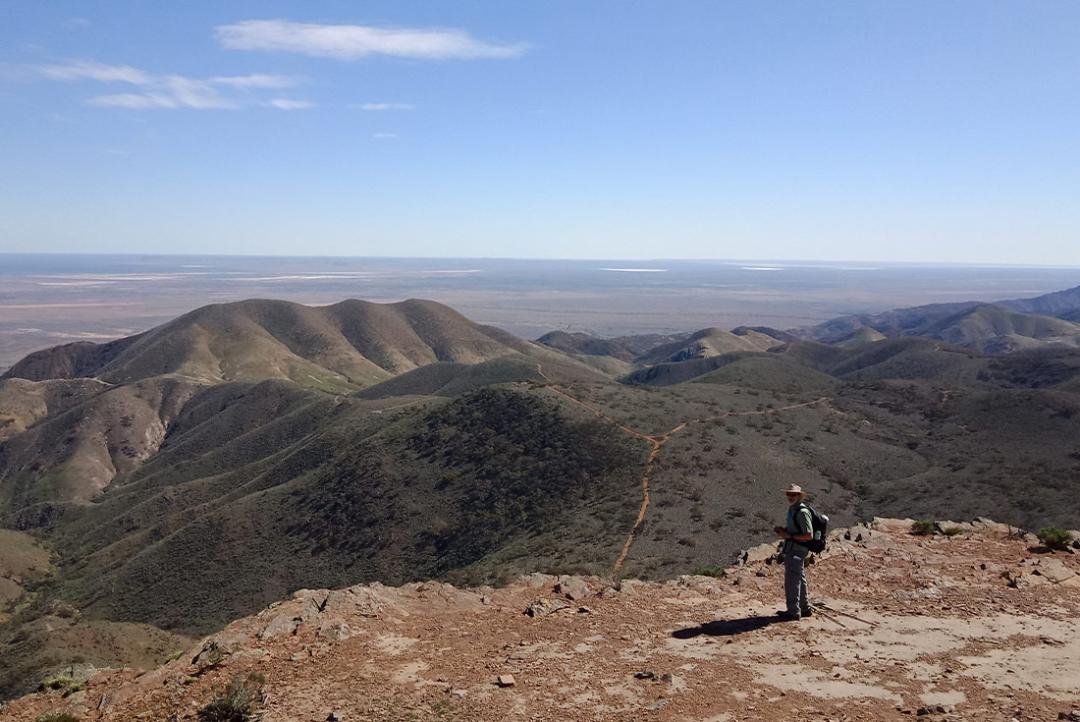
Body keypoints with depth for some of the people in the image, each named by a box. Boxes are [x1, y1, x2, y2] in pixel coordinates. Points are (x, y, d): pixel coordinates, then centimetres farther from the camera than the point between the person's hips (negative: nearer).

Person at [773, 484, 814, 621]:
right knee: (800, 580, 19)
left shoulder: (802, 512, -19)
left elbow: (809, 535, -21)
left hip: (796, 551, -10)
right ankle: (805, 608, 31)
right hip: (791, 551, 10)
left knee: (792, 581, -5)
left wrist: (789, 536, -21)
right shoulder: (792, 509, 11)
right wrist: (782, 529, 6)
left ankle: (793, 612, 2)